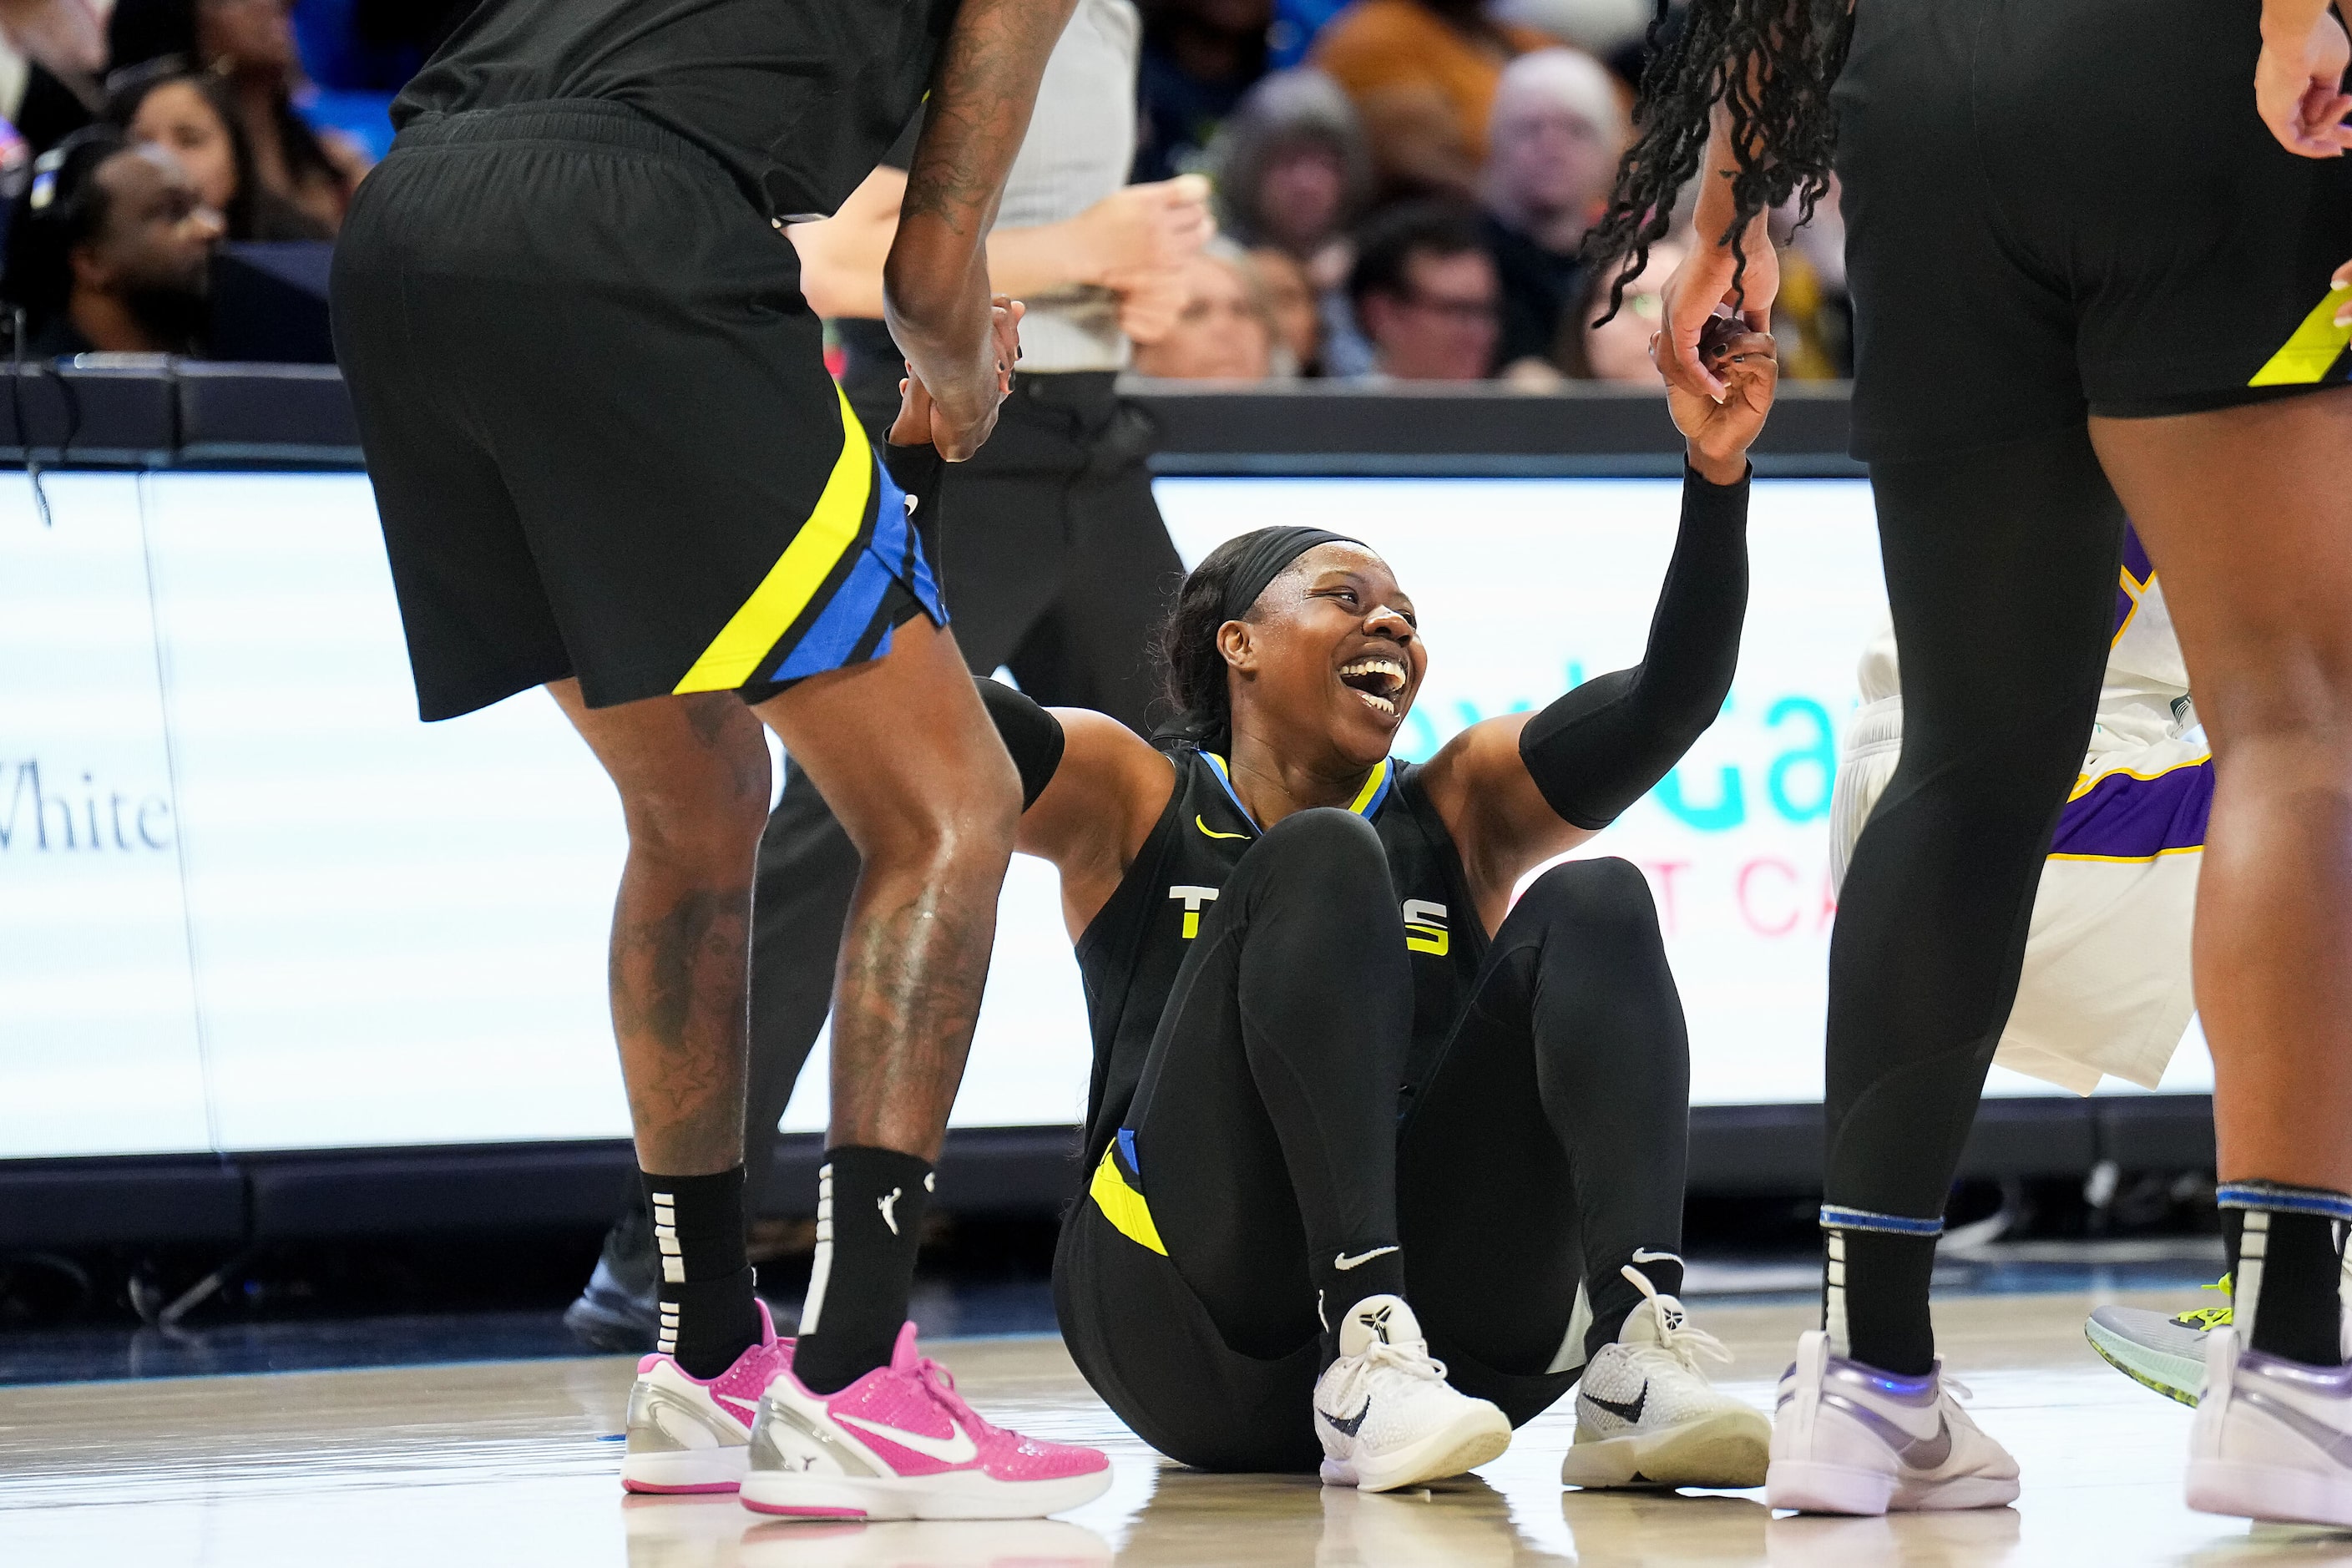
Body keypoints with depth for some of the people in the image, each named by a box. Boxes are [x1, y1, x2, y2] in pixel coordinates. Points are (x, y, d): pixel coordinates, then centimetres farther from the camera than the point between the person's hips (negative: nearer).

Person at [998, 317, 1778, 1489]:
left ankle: (1633, 1360, -35)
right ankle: (1362, 1366, -37)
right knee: (1321, 862, -18)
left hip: (1449, 1326, 3)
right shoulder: (1132, 802, 12)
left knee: (1596, 905, -12)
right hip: (1190, 1333, -3)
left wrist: (1715, 477, -10)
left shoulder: (1460, 811, 19)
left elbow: (1671, 698, 5)